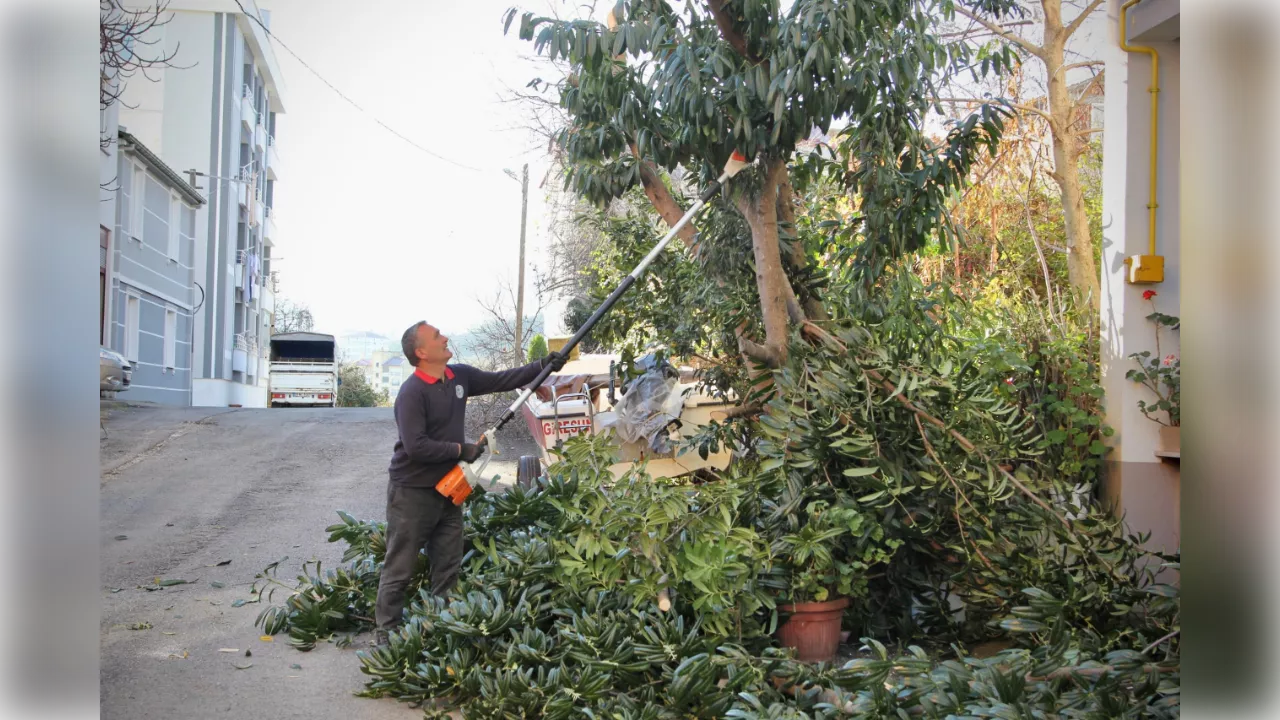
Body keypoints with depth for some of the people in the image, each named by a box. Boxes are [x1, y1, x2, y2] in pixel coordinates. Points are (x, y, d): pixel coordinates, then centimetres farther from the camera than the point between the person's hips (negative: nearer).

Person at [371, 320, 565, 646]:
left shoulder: (460, 376, 2)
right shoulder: (412, 393, -22)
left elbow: (500, 380, 12)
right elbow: (416, 446, -28)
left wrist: (542, 366, 3)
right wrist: (461, 450, -19)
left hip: (447, 488, 8)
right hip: (412, 492, -8)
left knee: (448, 567, 15)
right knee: (400, 568, 2)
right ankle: (386, 631, 13)